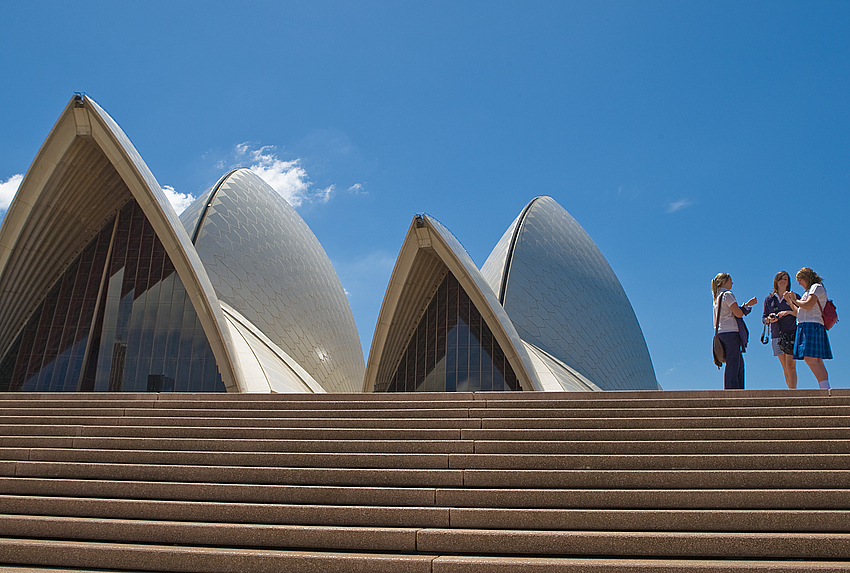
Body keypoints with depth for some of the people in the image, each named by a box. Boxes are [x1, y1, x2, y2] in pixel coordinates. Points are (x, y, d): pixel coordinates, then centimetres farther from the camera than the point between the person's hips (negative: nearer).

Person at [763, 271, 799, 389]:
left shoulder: (794, 296, 6)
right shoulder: (769, 299, 14)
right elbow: (764, 318, 14)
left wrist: (789, 312, -15)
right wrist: (769, 319, -8)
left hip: (791, 334, -3)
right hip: (776, 335, 3)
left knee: (791, 366, -12)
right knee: (785, 368, 5)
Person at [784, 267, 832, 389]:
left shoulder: (817, 287, 0)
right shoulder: (811, 291, 28)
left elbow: (808, 305, -15)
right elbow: (801, 312, 27)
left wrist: (795, 300, 1)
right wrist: (790, 301, 23)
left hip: (811, 326, -10)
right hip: (806, 327, 10)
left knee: (810, 359, -19)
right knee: (817, 361, 2)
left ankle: (826, 388, -23)